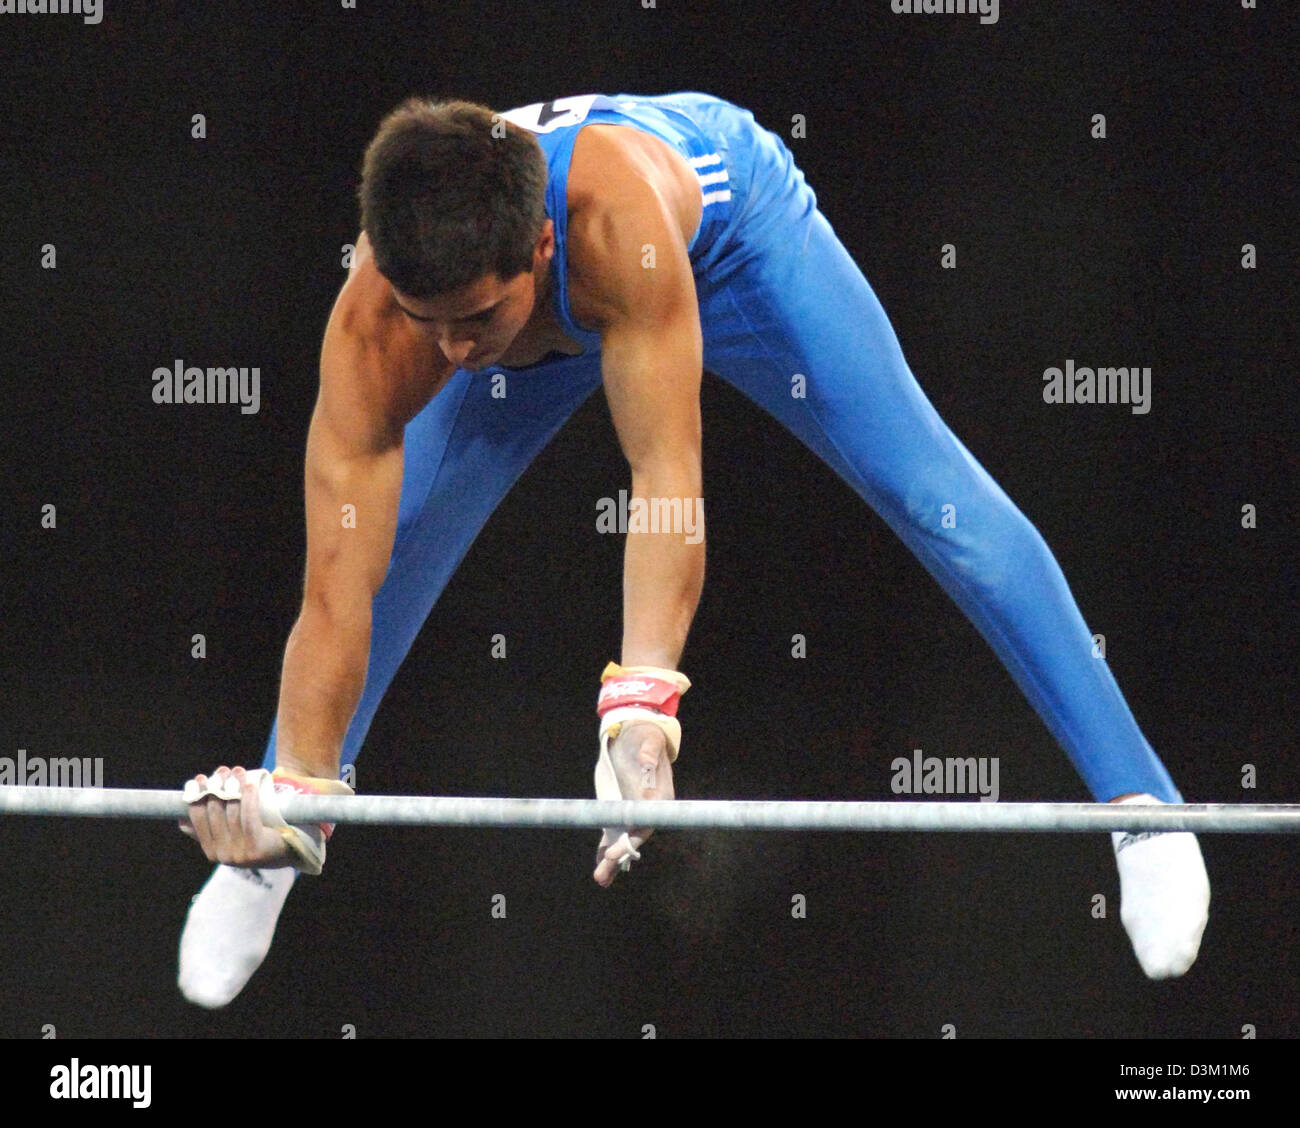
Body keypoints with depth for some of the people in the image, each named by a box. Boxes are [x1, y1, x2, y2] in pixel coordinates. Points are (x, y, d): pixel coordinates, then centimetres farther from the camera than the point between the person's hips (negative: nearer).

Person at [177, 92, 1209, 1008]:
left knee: (937, 502, -7)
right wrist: (293, 785, -48)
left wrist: (642, 700, -66)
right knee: (389, 547, -2)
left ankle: (1143, 806, 1)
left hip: (728, 227, -3)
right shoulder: (371, 331, -39)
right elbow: (337, 585, -38)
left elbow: (667, 468, -55)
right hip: (558, 324, 3)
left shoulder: (616, 216, -49)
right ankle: (261, 865, 17)